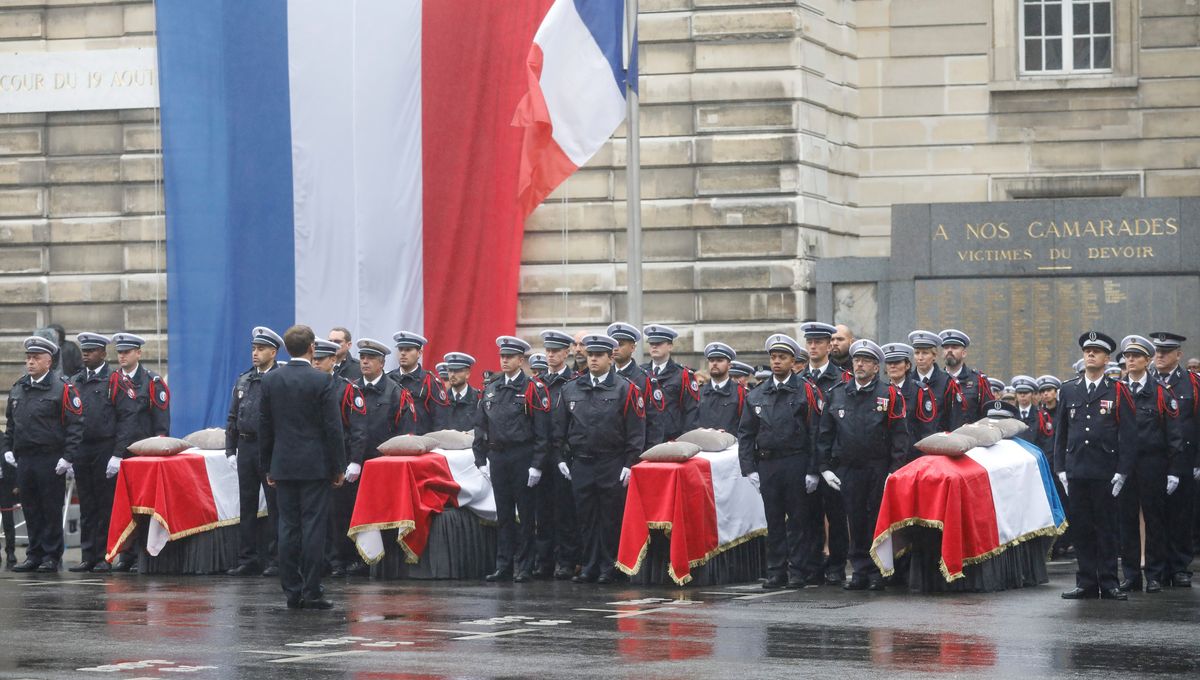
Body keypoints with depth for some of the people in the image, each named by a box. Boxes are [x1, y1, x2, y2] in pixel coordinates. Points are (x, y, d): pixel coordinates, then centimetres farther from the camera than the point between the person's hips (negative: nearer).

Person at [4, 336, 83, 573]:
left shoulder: (62, 388, -7)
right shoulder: (18, 388, 13)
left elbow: (76, 424, -10)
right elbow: (10, 422, 24)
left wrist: (67, 457, -15)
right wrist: (8, 449, 13)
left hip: (51, 461, -6)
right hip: (24, 459, 6)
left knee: (51, 509, 0)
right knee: (30, 509, 9)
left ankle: (51, 557, 6)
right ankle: (34, 555, 16)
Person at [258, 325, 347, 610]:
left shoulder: (270, 380, 4)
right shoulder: (322, 381, -9)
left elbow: (264, 427, 8)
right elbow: (333, 427, -8)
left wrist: (268, 467, 15)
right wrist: (339, 467, -1)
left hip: (283, 465, 4)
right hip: (315, 465, -4)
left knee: (288, 527, 6)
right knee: (314, 527, -2)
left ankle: (292, 592, 7)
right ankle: (312, 593, -4)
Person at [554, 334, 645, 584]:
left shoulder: (626, 390, -2)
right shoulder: (570, 389, 9)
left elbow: (636, 432, -4)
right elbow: (560, 427, 15)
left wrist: (629, 464, -10)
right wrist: (562, 458, 8)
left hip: (612, 466, -3)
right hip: (580, 464, 3)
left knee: (610, 518, 0)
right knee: (585, 517, 5)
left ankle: (608, 568, 6)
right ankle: (589, 567, 11)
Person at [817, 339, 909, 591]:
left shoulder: (890, 395, 2)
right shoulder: (836, 395, 12)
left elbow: (899, 436, -2)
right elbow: (824, 435, 14)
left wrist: (894, 471, -10)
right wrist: (825, 467, 5)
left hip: (879, 471, -3)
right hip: (847, 471, 3)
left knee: (877, 522, -1)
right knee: (856, 522, 3)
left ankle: (878, 573, 5)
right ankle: (860, 571, 9)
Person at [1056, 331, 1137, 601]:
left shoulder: (1118, 391, 3)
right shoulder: (1068, 390, 12)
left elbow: (1129, 434, 0)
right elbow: (1060, 432, 14)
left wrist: (1122, 472, -7)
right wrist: (1060, 468, 7)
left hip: (1106, 474, -3)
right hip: (1076, 472, 3)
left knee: (1106, 528, 1)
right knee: (1081, 528, 3)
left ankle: (1108, 583, 7)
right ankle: (1086, 582, 9)